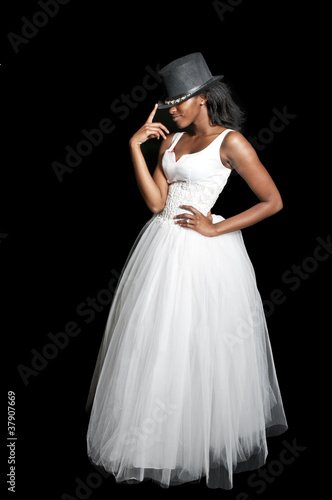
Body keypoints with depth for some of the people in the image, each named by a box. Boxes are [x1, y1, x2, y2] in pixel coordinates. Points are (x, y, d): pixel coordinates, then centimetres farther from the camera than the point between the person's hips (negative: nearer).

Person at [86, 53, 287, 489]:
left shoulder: (230, 142, -8)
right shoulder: (171, 140, 11)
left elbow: (273, 201, -9)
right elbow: (156, 202, 2)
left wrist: (215, 229, -12)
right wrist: (136, 147, -3)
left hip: (203, 255, -6)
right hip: (161, 248, 7)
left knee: (200, 351, 4)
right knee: (155, 345, 15)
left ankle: (206, 443, 28)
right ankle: (155, 438, 37)